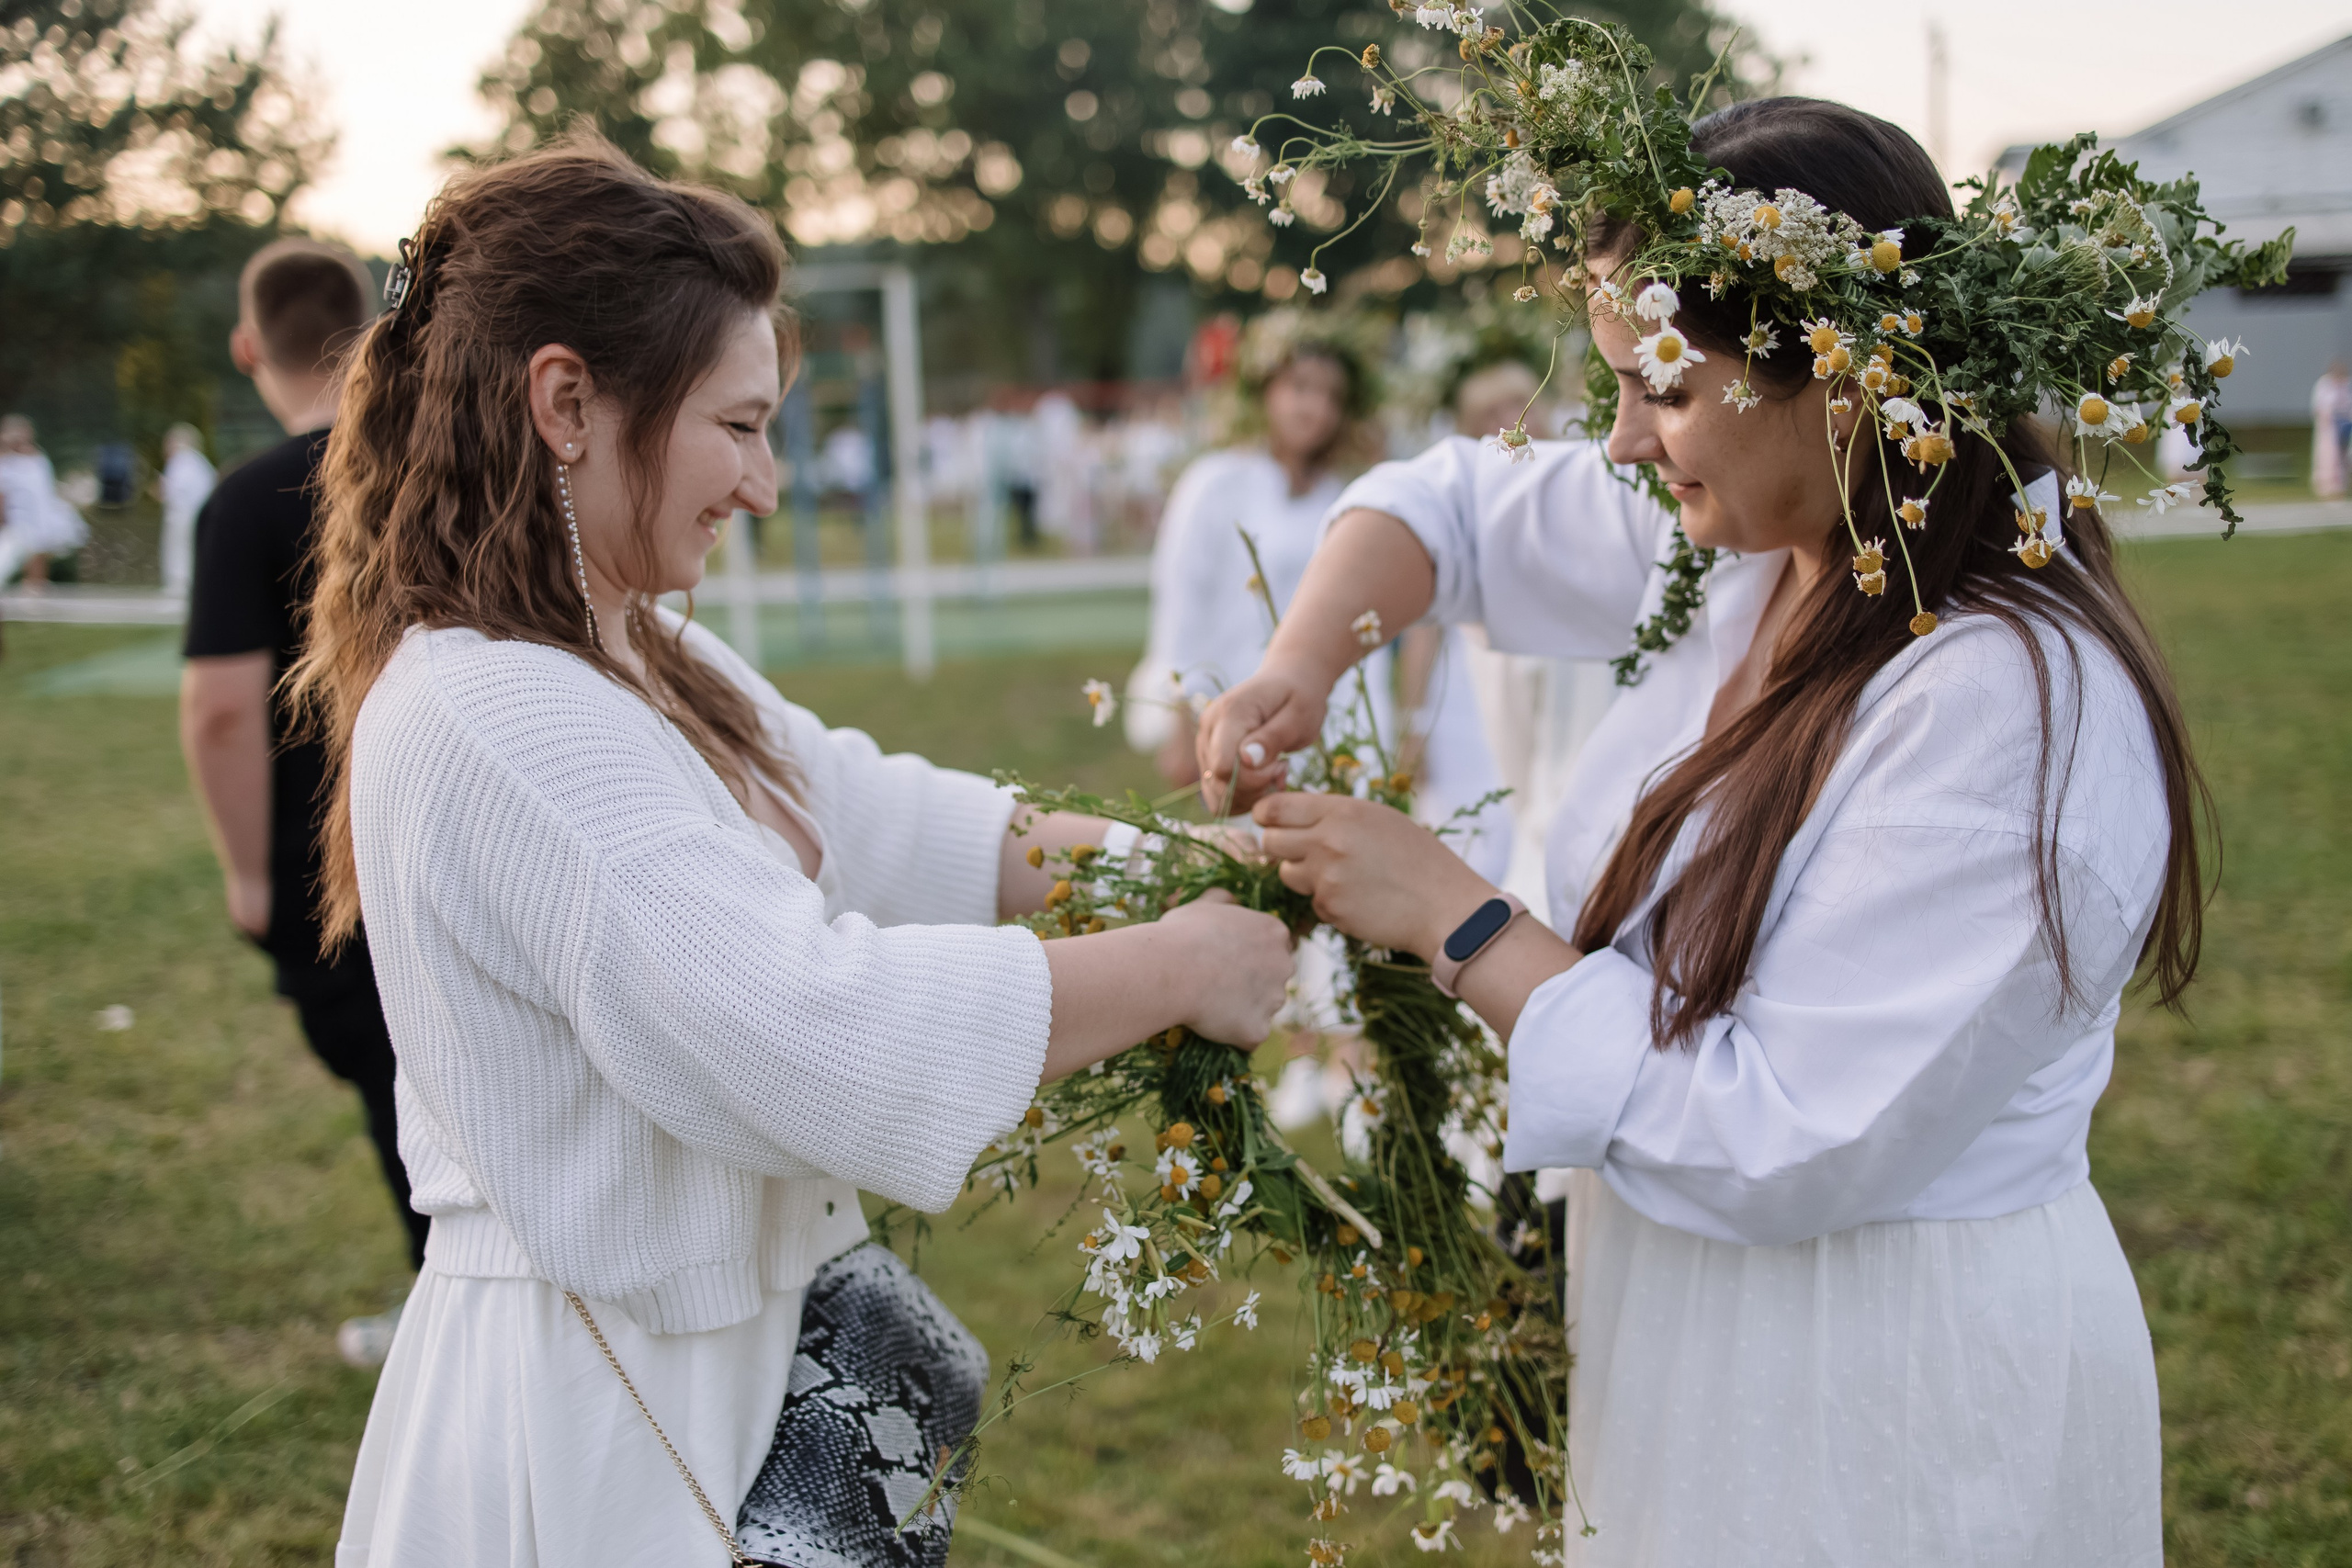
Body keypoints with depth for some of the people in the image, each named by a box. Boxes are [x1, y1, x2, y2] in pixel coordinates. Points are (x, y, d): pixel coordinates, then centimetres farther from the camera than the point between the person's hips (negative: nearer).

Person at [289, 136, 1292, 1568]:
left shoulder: (641, 661, 8)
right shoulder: (499, 725, -25)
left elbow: (880, 821, 10)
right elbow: (819, 1029, -31)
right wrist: (1178, 968, -19)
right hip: (602, 1412, -9)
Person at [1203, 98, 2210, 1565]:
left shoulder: (2015, 703, -27)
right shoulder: (1736, 545, -3)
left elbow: (1784, 1145, -27)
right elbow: (1450, 505, 14)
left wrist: (1453, 918, -21)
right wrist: (1301, 665, -5)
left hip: (1899, 1400, -7)